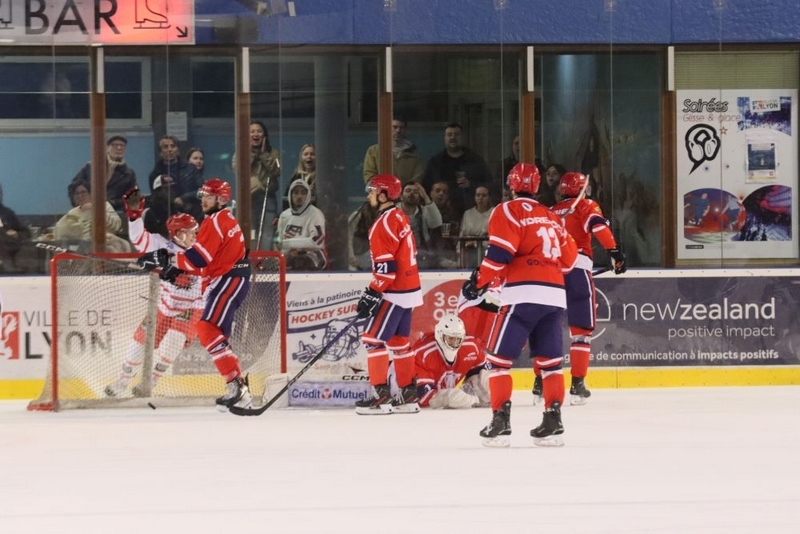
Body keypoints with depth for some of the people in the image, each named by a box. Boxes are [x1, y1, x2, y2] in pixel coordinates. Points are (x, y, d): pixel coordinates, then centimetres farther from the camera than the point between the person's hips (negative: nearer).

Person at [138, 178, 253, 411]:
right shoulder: (222, 220, 22)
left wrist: (169, 259, -14)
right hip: (227, 281, 11)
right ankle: (240, 392, 11)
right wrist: (178, 267, 9)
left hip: (229, 280, -11)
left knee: (208, 329, -21)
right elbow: (205, 262, 20)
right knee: (215, 334, 12)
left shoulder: (217, 221, -12)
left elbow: (200, 257, -21)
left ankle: (236, 384, -28)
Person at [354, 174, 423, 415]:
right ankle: (408, 395, 17)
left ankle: (381, 396, -9)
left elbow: (386, 266, -22)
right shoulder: (400, 217, 13)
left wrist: (372, 295, -19)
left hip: (395, 292, -10)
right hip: (410, 288, 10)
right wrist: (375, 291, 23)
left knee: (373, 338, -8)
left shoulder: (385, 222, -17)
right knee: (399, 341, 14)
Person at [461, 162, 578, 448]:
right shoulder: (552, 218, 20)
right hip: (555, 295, 6)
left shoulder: (508, 211, 0)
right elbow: (569, 259, 20)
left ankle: (500, 423, -9)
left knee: (499, 357, -1)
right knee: (550, 360, 12)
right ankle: (553, 423, 7)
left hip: (523, 295, -6)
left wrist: (479, 282, -2)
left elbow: (500, 252, -11)